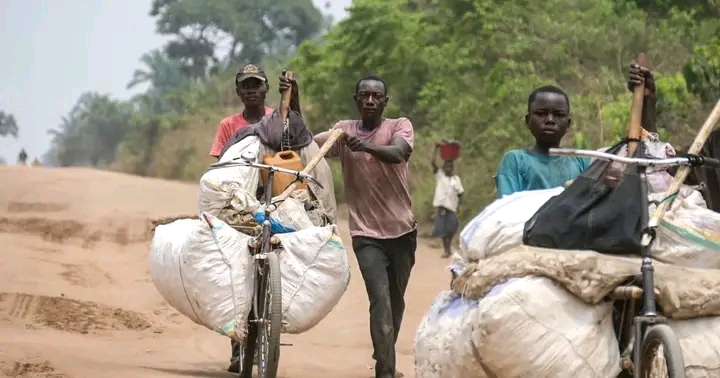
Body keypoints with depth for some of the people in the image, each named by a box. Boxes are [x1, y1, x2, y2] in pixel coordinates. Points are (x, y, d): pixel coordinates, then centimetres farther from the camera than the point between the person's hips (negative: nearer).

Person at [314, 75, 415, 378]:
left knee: (396, 300, 14)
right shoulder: (343, 131, 3)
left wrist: (366, 147, -44)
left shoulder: (400, 126, -3)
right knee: (380, 298, -17)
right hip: (366, 233, -1)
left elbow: (398, 153, -23)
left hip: (402, 229, 1)